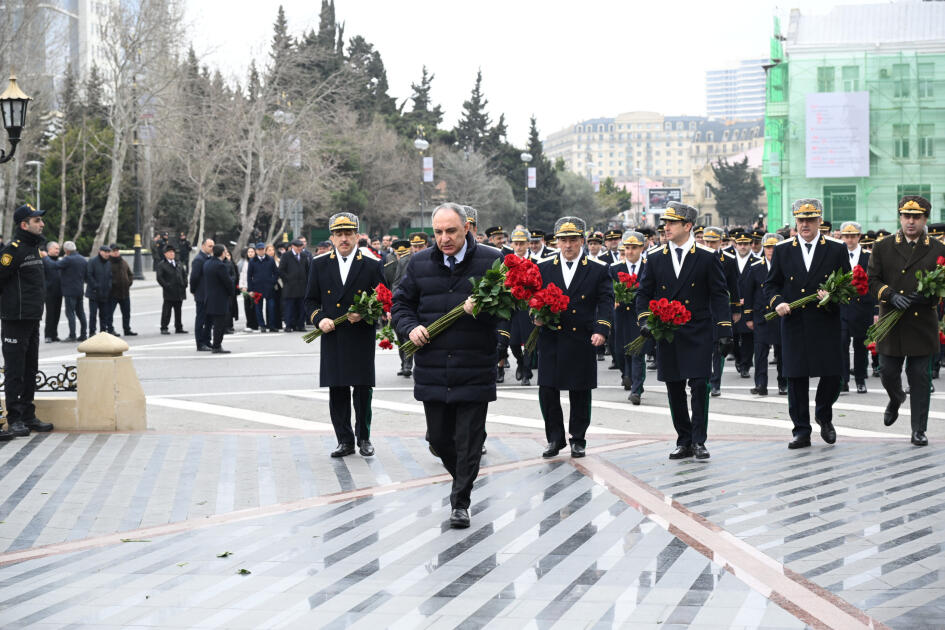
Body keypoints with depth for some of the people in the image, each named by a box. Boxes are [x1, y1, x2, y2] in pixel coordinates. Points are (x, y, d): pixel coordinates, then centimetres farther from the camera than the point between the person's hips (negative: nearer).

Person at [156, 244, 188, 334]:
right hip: (169, 293, -6)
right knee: (166, 311, -5)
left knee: (178, 311, 12)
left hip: (179, 293, 6)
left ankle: (179, 328, 18)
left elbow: (184, 274, 21)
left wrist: (184, 284, 7)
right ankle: (164, 328, 1)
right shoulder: (162, 265, -3)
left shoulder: (179, 264, 16)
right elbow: (159, 277, -10)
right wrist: (166, 286, -17)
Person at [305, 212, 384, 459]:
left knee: (363, 390, 1)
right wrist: (319, 318, -8)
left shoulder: (372, 264, 0)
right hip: (332, 339, 2)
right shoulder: (320, 264, 7)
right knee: (336, 392, 3)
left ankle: (363, 437, 16)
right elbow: (310, 300, 11)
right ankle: (345, 440, 11)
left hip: (361, 339, -2)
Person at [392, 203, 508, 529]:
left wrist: (482, 310, -21)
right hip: (432, 369, 4)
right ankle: (462, 479, 37)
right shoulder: (419, 263, 7)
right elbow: (401, 303, 15)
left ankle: (461, 502, 9)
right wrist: (410, 328, -4)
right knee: (439, 436, 12)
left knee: (469, 438, -1)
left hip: (475, 370, -3)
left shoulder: (491, 261, -2)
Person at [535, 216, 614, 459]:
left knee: (580, 393, 5)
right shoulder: (543, 268, 8)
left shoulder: (598, 270, 2)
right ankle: (555, 438, 15)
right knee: (547, 391, 1)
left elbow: (606, 302, -3)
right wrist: (536, 315, -11)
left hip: (582, 340, -1)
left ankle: (577, 439, 18)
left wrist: (601, 330, -17)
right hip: (550, 340, 2)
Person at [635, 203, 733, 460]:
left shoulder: (707, 257, -1)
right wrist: (644, 320, -7)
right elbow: (643, 294, 11)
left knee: (699, 385, -9)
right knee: (674, 390, 6)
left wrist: (724, 331, -7)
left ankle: (699, 441, -1)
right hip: (667, 335, 3)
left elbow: (719, 295, -1)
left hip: (698, 333, -3)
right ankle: (684, 441, 15)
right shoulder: (655, 258, 6)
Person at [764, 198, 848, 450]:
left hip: (826, 323, -1)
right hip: (794, 324, 1)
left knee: (832, 374, -1)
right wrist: (777, 302, -10)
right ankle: (801, 431, 9)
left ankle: (824, 417, 27)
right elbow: (771, 284, 11)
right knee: (796, 378, 0)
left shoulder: (837, 249, 4)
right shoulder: (782, 250, 7)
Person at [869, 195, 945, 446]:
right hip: (891, 325, 1)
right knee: (888, 373, 6)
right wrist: (891, 296, -15)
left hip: (923, 325, -1)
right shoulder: (882, 247, 6)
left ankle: (919, 430, 8)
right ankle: (896, 399, 41)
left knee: (920, 378, 0)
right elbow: (872, 280, 2)